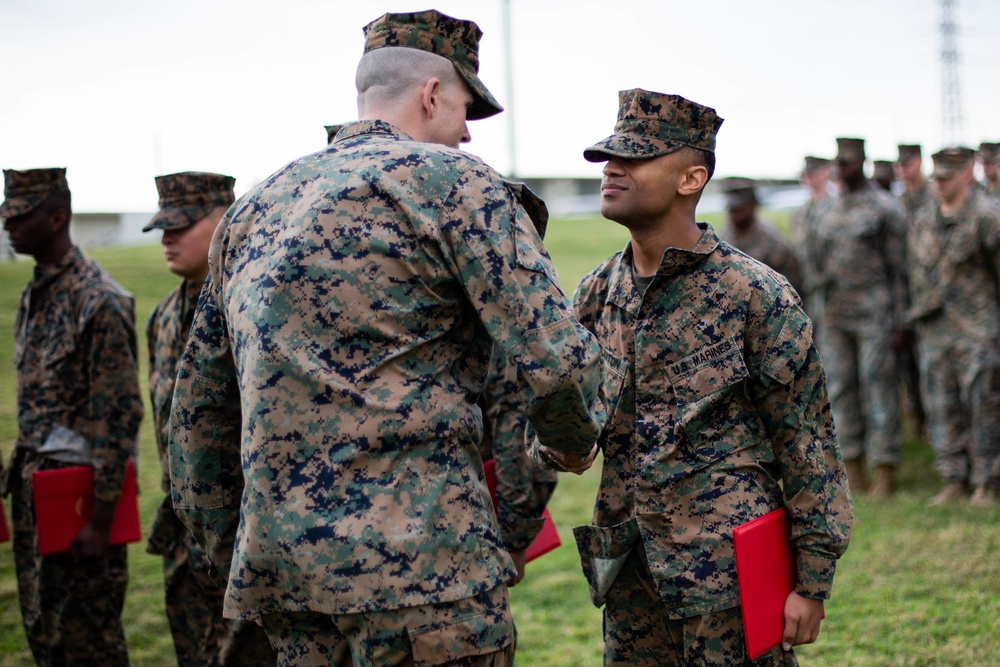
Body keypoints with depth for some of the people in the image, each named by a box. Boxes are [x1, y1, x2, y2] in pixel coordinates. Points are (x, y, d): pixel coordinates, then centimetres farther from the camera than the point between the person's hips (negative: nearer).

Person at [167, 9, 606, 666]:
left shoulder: (254, 207, 19)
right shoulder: (452, 178, -2)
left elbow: (200, 402, 22)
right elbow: (555, 356, -10)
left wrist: (228, 547, 30)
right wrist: (577, 440, 11)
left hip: (278, 561, 7)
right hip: (419, 559, -7)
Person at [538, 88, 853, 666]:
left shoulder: (755, 294, -9)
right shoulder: (598, 292, 7)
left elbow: (808, 443, -7)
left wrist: (814, 581, -8)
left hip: (730, 573, -5)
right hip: (632, 571, 6)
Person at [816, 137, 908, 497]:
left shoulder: (885, 208, -4)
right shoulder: (829, 208, 13)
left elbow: (897, 268, -5)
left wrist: (898, 321, -9)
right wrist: (814, 316, 12)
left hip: (873, 312, -6)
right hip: (834, 313, 6)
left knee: (880, 387, -5)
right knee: (840, 387, 6)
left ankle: (885, 470, -1)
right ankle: (853, 468, 14)